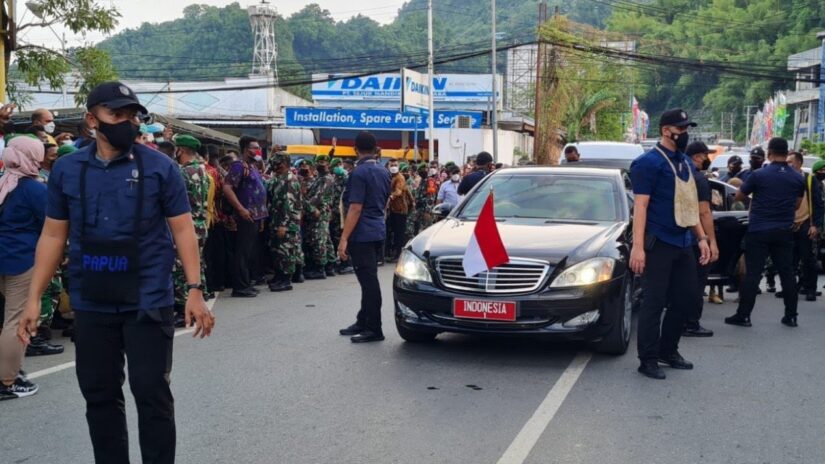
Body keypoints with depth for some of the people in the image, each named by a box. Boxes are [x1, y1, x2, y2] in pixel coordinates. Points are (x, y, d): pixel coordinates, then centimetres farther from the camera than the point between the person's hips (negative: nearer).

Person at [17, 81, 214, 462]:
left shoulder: (159, 168, -4)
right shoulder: (66, 170, 4)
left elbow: (183, 230, -3)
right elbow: (53, 236, 7)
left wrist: (195, 290, -10)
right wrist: (34, 298, 3)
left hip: (148, 302, -3)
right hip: (91, 304, 3)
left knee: (152, 393, 2)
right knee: (99, 395, 13)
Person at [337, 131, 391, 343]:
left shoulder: (360, 172, -14)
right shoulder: (383, 172, 12)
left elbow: (356, 208, -19)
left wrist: (344, 239, -19)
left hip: (362, 234, -9)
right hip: (377, 232, 9)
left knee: (368, 280, -6)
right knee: (369, 279, 15)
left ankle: (374, 329, -2)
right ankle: (363, 322, 24)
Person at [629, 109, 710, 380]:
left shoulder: (686, 164, 16)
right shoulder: (650, 162, -10)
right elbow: (640, 205, -16)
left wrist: (701, 238, 16)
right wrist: (638, 246, -22)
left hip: (683, 243, 8)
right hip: (658, 244, -8)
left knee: (686, 299, 11)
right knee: (655, 302, -3)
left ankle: (668, 350, 26)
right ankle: (648, 360, 6)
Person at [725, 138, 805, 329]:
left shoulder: (759, 175, -10)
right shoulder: (798, 178, 2)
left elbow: (738, 197, 1)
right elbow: (797, 205, 14)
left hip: (759, 231, -3)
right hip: (784, 232, 3)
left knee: (752, 273, -1)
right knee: (787, 273, 10)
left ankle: (743, 315, 1)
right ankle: (791, 316, 14)